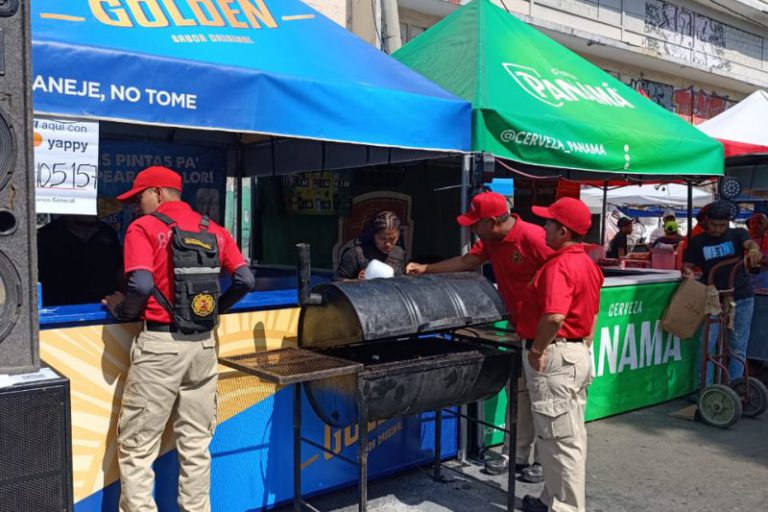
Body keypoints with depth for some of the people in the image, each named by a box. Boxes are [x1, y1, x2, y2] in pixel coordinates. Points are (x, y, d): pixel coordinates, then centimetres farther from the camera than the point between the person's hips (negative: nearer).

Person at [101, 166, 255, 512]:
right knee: (196, 445, 14)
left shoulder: (144, 228, -3)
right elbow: (245, 280, 4)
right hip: (204, 345, 5)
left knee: (137, 447, 5)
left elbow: (142, 285, -17)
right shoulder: (214, 230, 12)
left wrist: (121, 309, 2)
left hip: (161, 344, -5)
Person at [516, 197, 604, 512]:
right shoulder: (588, 264, 13)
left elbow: (554, 316, -33)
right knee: (571, 436, 17)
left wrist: (537, 350, -20)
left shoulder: (559, 265, -20)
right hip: (578, 353, 11)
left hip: (555, 355, -11)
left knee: (559, 439, -1)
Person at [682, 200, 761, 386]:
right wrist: (687, 272, -23)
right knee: (706, 345, -5)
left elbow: (750, 243, -19)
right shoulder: (698, 242, 4)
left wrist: (754, 251, -44)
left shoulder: (737, 234, 2)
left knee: (738, 347, 7)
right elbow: (687, 266, 3)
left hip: (742, 298, 0)